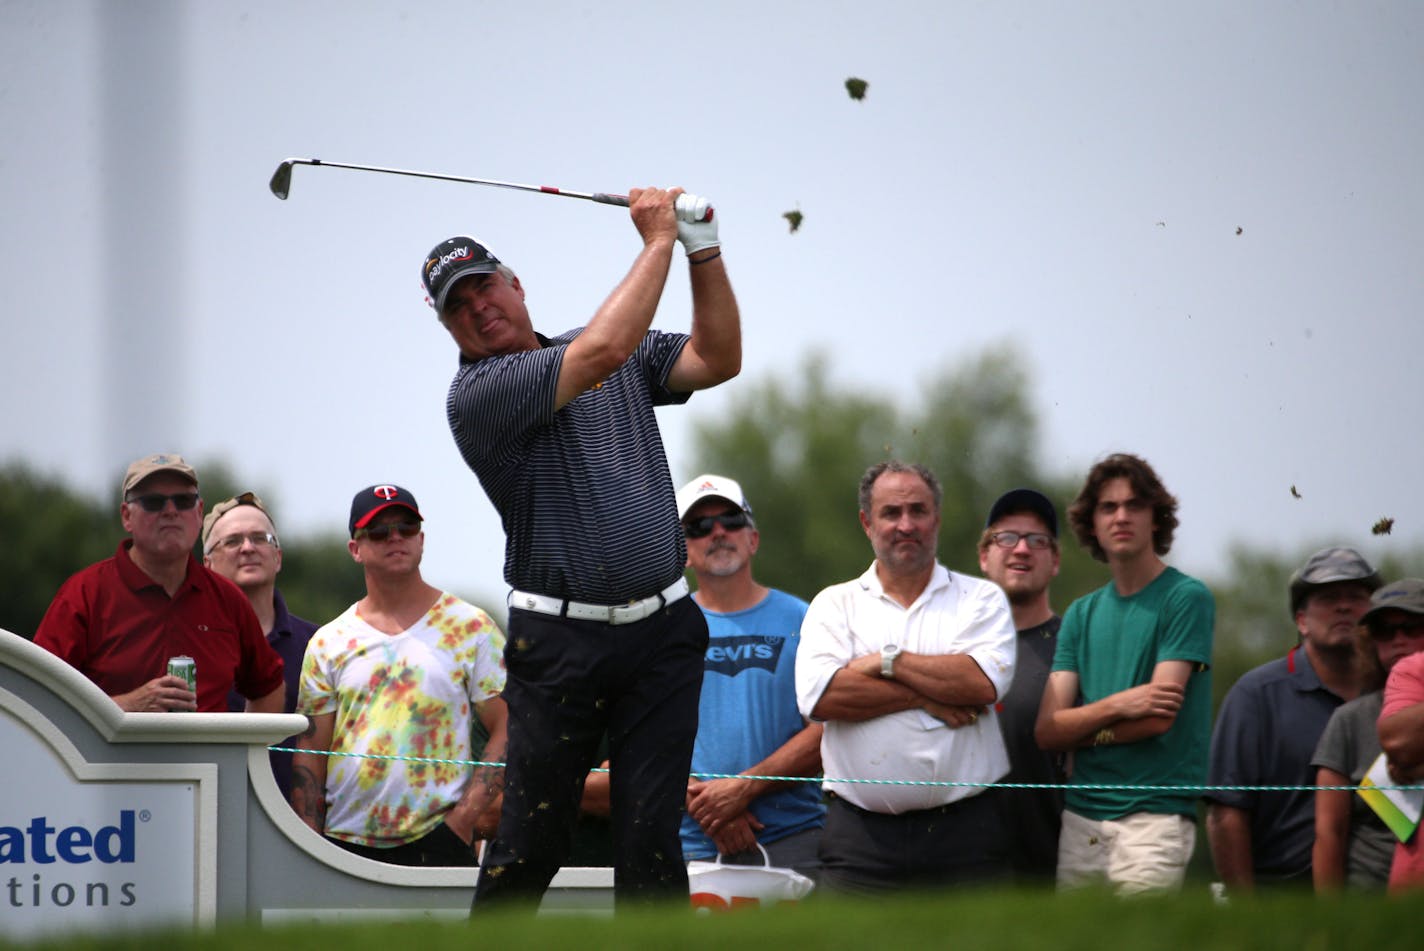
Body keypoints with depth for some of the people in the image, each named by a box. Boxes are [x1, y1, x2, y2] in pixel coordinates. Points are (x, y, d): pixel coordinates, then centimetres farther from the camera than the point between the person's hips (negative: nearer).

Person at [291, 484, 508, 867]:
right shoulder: (328, 642, 12)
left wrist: (466, 816, -10)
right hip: (345, 841, 2)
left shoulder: (470, 628, 5)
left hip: (437, 838, -2)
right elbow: (310, 754, 10)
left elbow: (507, 731, 1)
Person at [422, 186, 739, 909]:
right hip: (560, 639, -4)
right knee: (530, 844, -1)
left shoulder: (627, 359, 15)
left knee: (651, 838, -2)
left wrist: (704, 250, -5)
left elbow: (717, 359, 5)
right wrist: (659, 240, -9)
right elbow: (603, 350, -17)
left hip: (662, 629, 4)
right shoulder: (475, 395, -8)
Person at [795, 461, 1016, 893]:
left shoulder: (981, 599, 11)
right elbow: (819, 696, -7)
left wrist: (887, 660, -5)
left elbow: (985, 682, -9)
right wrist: (926, 698, -8)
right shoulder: (835, 605, 12)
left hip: (966, 832, 0)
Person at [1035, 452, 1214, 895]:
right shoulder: (1082, 614, 16)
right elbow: (1047, 730, 6)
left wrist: (1081, 729, 5)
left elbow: (1159, 717, -8)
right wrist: (1117, 706, -11)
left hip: (1155, 814, -5)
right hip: (1080, 817, 5)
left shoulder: (1186, 598, 0)